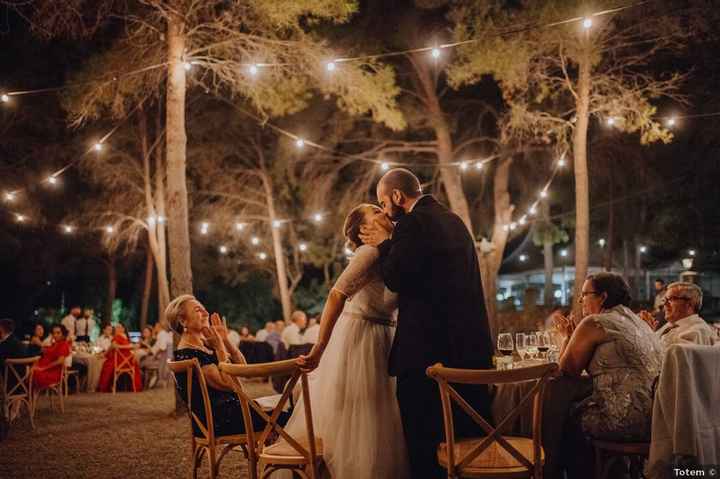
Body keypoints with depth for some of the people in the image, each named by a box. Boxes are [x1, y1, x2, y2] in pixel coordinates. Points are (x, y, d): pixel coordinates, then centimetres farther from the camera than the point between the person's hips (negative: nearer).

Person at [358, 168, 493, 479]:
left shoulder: (414, 222, -11)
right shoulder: (453, 220, 16)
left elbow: (395, 279, -15)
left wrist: (384, 243, 1)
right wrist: (392, 243, 18)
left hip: (429, 346, -8)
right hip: (469, 345, 9)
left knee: (425, 438, 0)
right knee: (469, 435, 15)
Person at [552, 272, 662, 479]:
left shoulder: (594, 323, -8)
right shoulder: (638, 322, 19)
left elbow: (568, 370, -1)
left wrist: (567, 336, 14)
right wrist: (573, 335, 27)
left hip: (627, 421, -8)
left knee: (568, 422, 14)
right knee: (578, 409, 24)